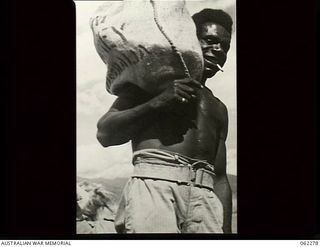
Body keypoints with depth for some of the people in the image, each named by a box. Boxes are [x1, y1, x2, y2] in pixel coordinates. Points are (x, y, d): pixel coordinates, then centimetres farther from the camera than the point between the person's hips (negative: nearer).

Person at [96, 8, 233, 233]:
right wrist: (159, 102, -3)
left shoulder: (219, 109, 30)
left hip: (204, 195, 4)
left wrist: (226, 229, 11)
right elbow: (105, 134, 6)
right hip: (153, 183, -4)